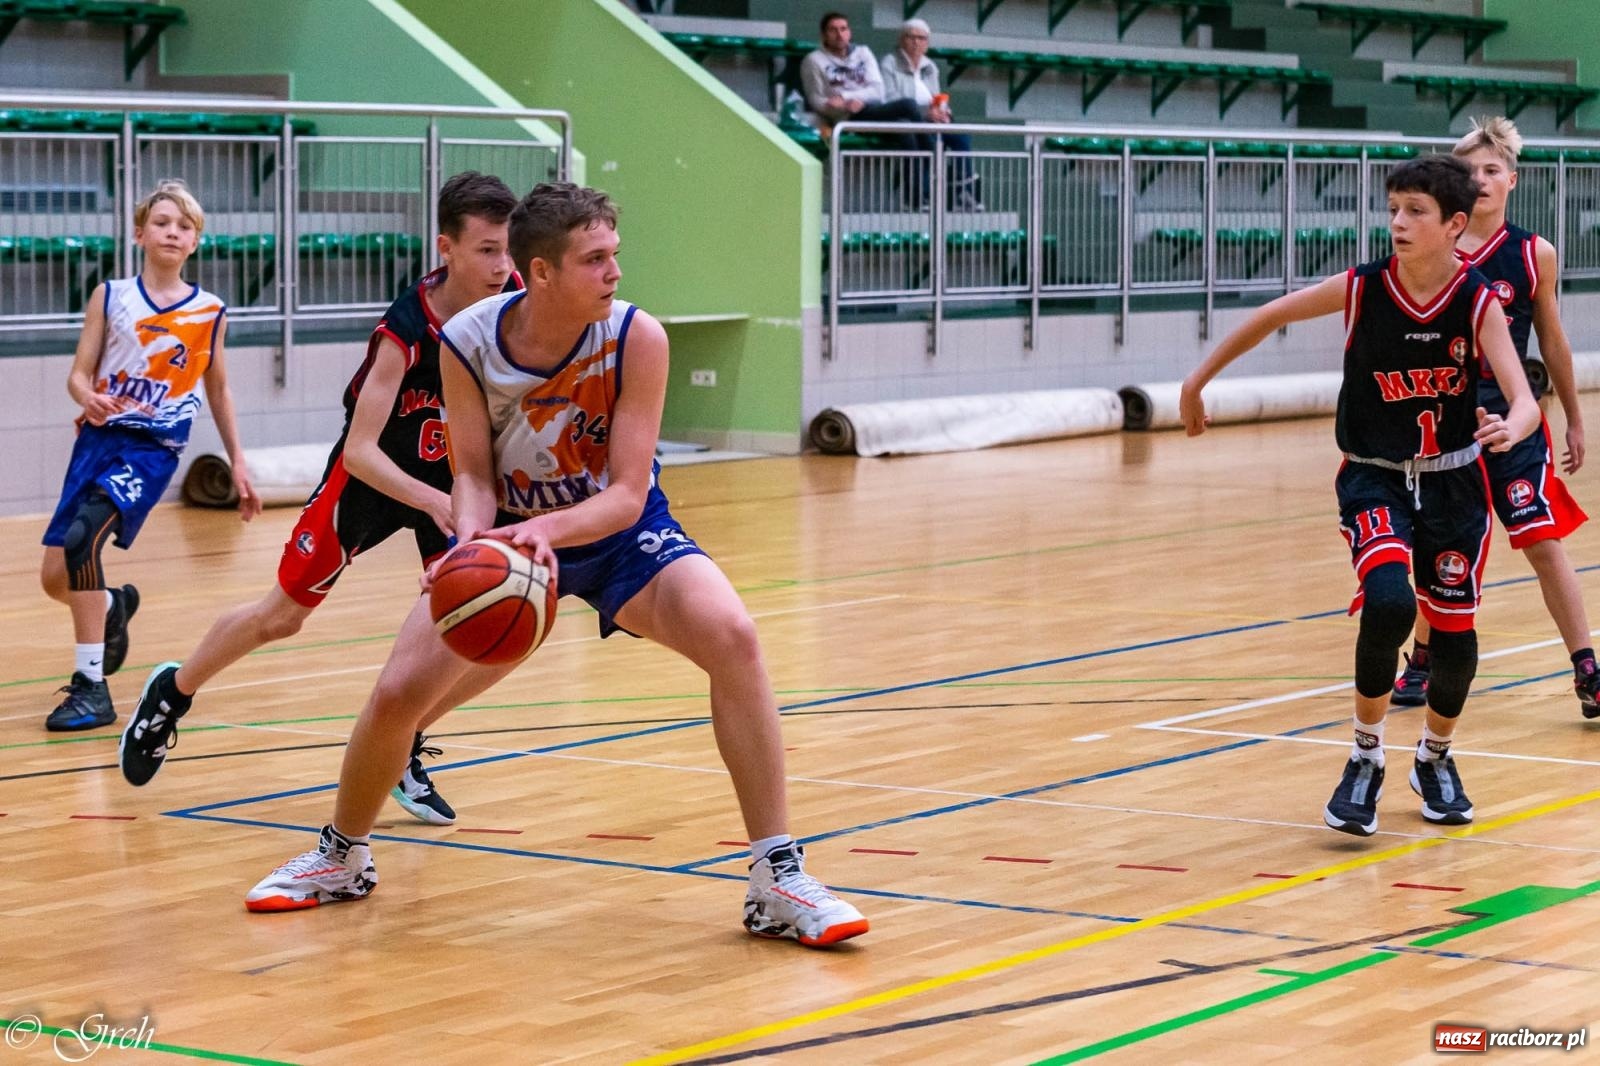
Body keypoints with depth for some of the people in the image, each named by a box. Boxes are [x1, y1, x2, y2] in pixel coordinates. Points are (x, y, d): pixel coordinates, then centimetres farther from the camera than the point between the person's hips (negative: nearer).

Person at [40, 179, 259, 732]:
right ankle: (114, 608, 40)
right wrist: (89, 399, -21)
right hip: (99, 438, 3)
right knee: (55, 578, 2)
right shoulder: (110, 297, 4)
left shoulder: (210, 313, 5)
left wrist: (237, 462, 17)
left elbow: (218, 389, 17)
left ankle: (91, 686, -19)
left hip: (153, 449, -3)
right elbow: (79, 375, 2)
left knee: (82, 537, -27)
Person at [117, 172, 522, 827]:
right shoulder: (405, 331, -34)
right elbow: (359, 450, -33)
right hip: (371, 474, -4)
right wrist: (433, 502, -47)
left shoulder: (513, 300, -21)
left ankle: (404, 755, 9)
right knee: (280, 617, 10)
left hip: (456, 474, 4)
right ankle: (171, 695, 36)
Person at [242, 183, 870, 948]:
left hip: (618, 532, -1)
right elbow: (473, 475, -12)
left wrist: (550, 528, -43)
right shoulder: (468, 343, -20)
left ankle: (778, 879, -20)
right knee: (398, 693, -7)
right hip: (511, 533, 2)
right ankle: (341, 858, 26)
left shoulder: (636, 338, -24)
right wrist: (473, 540, -34)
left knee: (732, 638, -28)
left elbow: (629, 493, -24)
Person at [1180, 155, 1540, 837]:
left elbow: (1524, 401, -24)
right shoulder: (1360, 289, -14)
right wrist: (1198, 381, 8)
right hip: (1374, 479, -1)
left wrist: (1511, 428, -48)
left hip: (1452, 480, 2)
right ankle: (1365, 758, -6)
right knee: (1388, 602, -26)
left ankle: (1435, 759, 35)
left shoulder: (1477, 302, -15)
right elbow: (1269, 317, 1)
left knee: (1454, 627, 5)